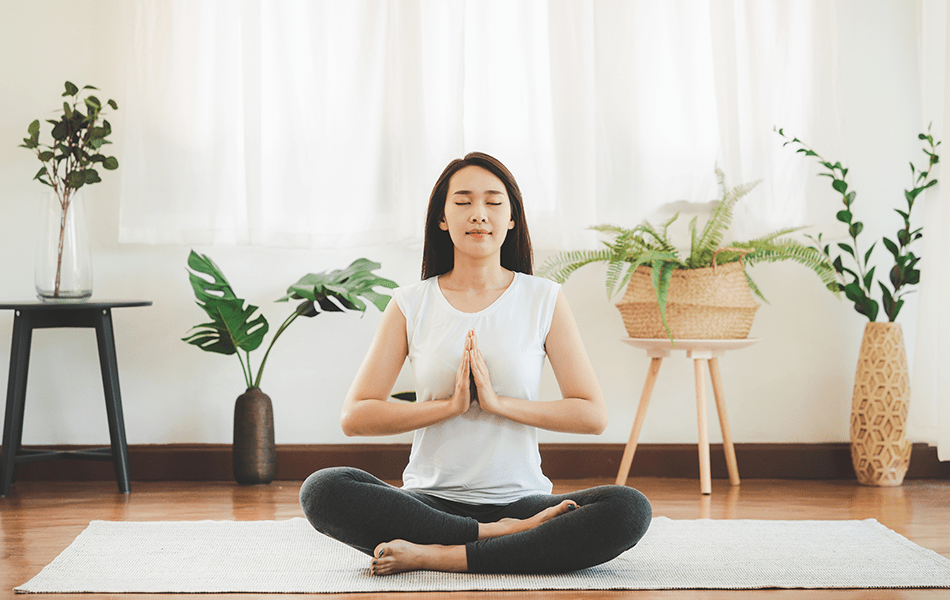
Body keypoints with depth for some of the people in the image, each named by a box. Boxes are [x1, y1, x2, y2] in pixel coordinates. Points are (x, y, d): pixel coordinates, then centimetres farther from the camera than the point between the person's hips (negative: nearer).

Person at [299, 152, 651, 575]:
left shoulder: (544, 299, 5)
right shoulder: (411, 305, 5)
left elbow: (593, 415, -1)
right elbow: (354, 417, -1)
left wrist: (499, 402, -12)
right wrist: (450, 405, -12)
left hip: (521, 500, 0)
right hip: (431, 503, 0)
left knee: (629, 509, -29)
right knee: (322, 491, -28)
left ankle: (432, 556, -27)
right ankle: (502, 538, -23)